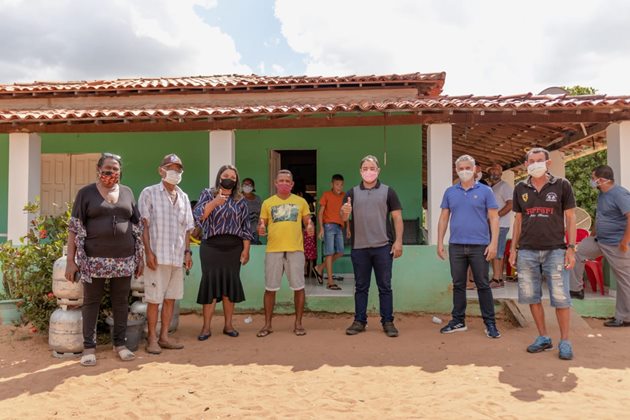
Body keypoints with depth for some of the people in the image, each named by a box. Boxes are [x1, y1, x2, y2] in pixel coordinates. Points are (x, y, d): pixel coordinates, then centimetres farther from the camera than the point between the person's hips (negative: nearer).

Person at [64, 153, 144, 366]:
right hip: (94, 259, -2)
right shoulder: (86, 193, 1)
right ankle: (89, 347, 14)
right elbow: (74, 228, -1)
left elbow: (137, 227, 12)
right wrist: (71, 260, -7)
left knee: (121, 301, 8)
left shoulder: (127, 192, 9)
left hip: (124, 259, 3)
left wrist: (141, 257, 8)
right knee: (91, 302, 5)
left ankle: (120, 343, 19)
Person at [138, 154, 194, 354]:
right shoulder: (149, 193, -1)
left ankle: (164, 336, 20)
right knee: (154, 299, 1)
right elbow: (143, 225, -6)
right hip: (157, 255, -5)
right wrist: (148, 252, -13)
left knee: (170, 298, 10)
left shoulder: (183, 197, 14)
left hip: (177, 257, 5)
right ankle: (152, 338, 12)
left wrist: (187, 251, 9)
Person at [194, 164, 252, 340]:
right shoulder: (208, 194, 6)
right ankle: (206, 327, 6)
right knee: (210, 283, -2)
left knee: (230, 284, 5)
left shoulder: (240, 201, 11)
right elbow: (198, 216, -7)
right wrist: (215, 202, -20)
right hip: (211, 246, -2)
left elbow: (245, 227, 8)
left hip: (234, 247, 2)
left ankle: (228, 325, 16)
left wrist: (246, 250, 1)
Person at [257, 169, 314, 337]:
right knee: (270, 288, 5)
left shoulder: (301, 201, 8)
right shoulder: (267, 202, 9)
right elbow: (261, 224, 9)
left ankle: (298, 323, 16)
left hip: (295, 249, 0)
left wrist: (310, 227, -14)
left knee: (298, 287, 3)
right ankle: (268, 324, 17)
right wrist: (261, 228, -14)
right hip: (273, 249, 0)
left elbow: (308, 221, 9)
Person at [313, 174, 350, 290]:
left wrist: (347, 227, 13)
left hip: (339, 227, 6)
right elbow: (320, 213, -3)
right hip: (329, 225, -6)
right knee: (330, 253, -6)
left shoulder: (344, 196, 12)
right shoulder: (326, 195, -1)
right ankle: (330, 282, -5)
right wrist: (321, 228, -12)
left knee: (340, 252, 3)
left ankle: (319, 268, 20)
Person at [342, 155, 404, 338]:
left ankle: (388, 322, 13)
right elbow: (343, 219, 3)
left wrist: (398, 241, -7)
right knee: (361, 287, 9)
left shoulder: (388, 192, 4)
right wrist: (345, 212, -21)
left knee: (385, 286, 5)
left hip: (383, 247, -1)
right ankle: (359, 321, 17)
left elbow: (397, 217, 2)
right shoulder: (352, 193, 8)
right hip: (359, 247, 2)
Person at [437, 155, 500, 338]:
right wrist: (440, 242, 5)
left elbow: (494, 218, -1)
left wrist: (493, 243, -10)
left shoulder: (485, 191, 1)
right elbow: (444, 218, 11)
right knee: (458, 285, 9)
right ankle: (458, 321, 20)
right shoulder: (450, 192, 9)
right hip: (456, 246, 3)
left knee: (483, 285, 2)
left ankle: (490, 323, 12)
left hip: (479, 246, -3)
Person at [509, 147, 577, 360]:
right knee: (532, 296, 6)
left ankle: (564, 341, 11)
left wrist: (571, 247, -4)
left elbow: (570, 218, 3)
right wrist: (513, 249, 9)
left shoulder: (562, 185, 2)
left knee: (560, 298, -3)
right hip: (527, 251, 3)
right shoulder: (520, 189, 9)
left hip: (555, 250, -3)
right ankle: (543, 338, 20)